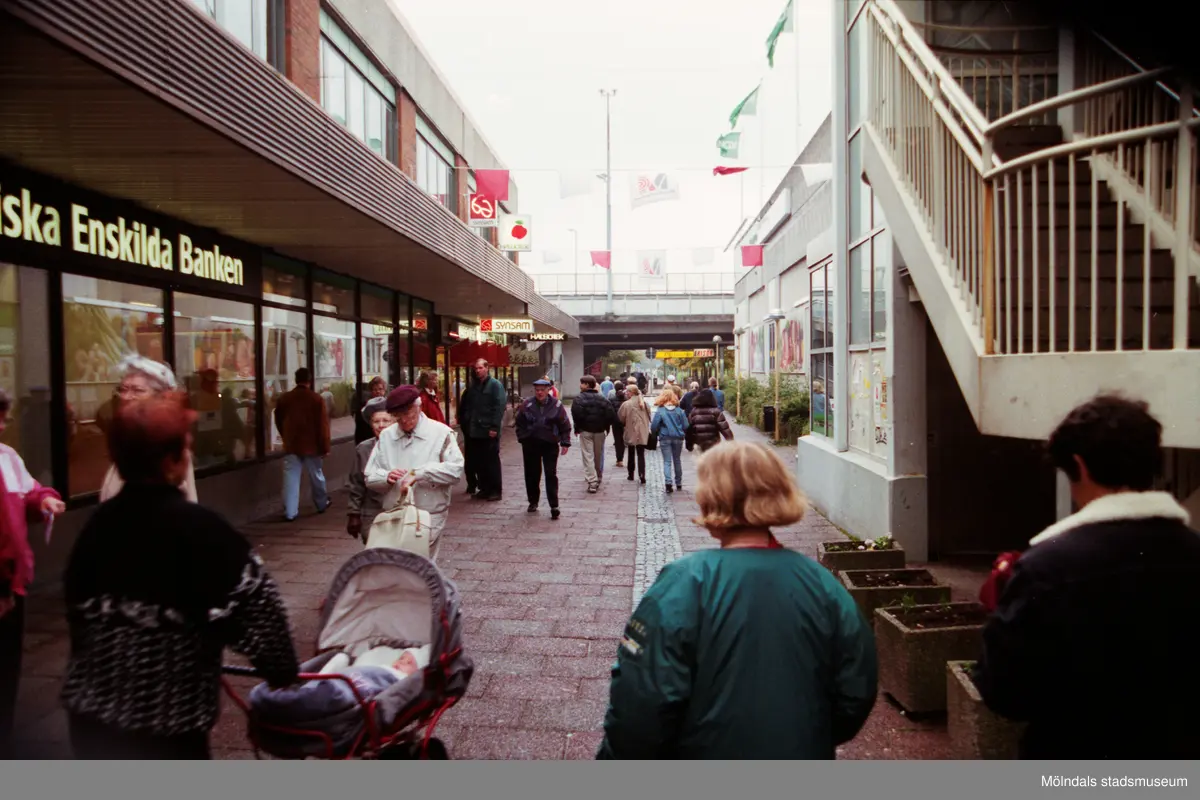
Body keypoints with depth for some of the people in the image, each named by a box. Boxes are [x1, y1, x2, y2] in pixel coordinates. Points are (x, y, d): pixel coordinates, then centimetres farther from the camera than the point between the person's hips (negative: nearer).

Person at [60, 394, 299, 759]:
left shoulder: (101, 520, 0)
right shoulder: (196, 526, -20)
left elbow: (77, 600, 13)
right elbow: (254, 597, -20)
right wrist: (282, 668, -7)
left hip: (90, 703, 7)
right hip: (166, 711, -6)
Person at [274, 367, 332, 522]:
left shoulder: (283, 398, 1)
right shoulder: (316, 399, -9)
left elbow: (278, 422, 13)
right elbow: (323, 425, -9)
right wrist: (325, 447, -3)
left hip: (291, 445, 2)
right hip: (311, 445, -1)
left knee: (291, 479, 1)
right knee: (316, 476, 14)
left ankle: (290, 512, -3)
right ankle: (322, 504, 30)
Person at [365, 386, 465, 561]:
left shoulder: (440, 433, -5)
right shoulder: (386, 436, 8)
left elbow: (455, 470, -16)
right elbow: (370, 477, 9)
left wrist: (418, 473, -21)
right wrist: (386, 477, -13)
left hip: (428, 517, -4)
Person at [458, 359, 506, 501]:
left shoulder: (495, 385, -5)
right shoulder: (472, 386, 16)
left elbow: (499, 407, -13)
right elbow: (464, 406, 20)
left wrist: (494, 427, -19)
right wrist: (465, 422, 8)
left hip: (488, 431, -7)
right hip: (473, 430, 7)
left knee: (491, 461, -2)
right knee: (478, 461, 10)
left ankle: (495, 490, 4)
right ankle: (484, 488, 19)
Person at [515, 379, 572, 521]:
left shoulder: (556, 405, -3)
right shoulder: (527, 405, 0)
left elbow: (565, 425, 0)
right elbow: (520, 423, 8)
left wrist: (565, 443, -4)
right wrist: (522, 438, 1)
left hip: (550, 445, -2)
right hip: (531, 445, 2)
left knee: (551, 475, -3)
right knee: (532, 474, 11)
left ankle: (554, 506, 0)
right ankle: (533, 502, 27)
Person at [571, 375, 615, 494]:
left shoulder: (579, 398, -8)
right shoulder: (601, 398, 6)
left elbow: (576, 413, -20)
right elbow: (609, 412, -2)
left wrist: (577, 427, -8)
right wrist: (606, 427, 7)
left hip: (585, 430, -4)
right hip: (600, 431, 4)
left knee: (588, 456, -3)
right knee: (599, 455, 16)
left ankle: (592, 482, -11)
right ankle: (599, 479, 29)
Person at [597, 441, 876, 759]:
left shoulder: (685, 583, -22)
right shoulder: (825, 585, -9)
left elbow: (641, 702, -23)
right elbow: (856, 696, -1)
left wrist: (617, 755, -5)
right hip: (804, 754, 3)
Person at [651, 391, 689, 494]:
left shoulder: (659, 411, -9)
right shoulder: (679, 410, -3)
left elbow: (654, 427, -10)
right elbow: (686, 426, -2)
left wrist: (655, 432, 12)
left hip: (665, 438, -2)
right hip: (678, 438, 2)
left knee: (667, 461, 1)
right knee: (677, 460, 16)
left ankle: (668, 483, -17)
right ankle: (678, 483, 25)